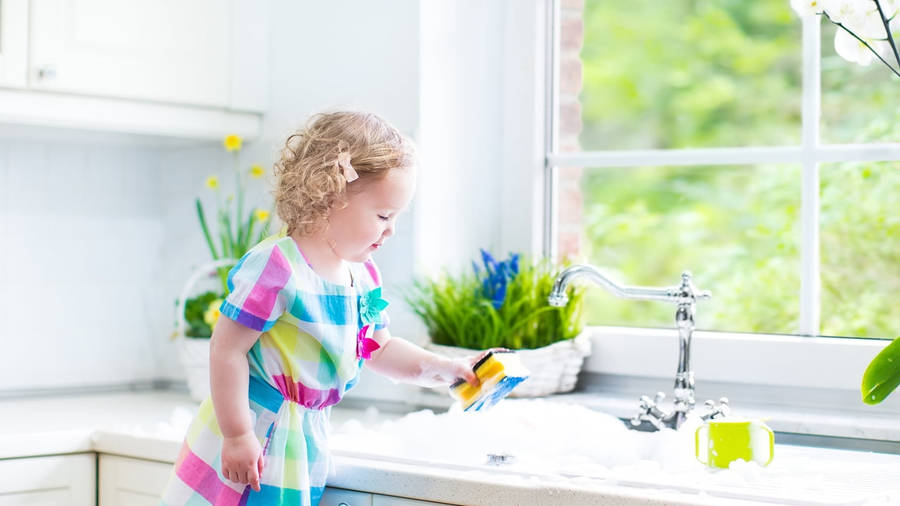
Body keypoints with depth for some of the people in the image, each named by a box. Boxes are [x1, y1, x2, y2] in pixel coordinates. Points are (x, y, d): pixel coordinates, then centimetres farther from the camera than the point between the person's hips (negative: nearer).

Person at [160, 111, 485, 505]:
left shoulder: (363, 276, 5)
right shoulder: (276, 267, -22)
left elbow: (379, 350, 19)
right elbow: (226, 349, -21)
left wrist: (444, 368, 5)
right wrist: (237, 435, -19)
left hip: (306, 442, 8)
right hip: (251, 435, -8)